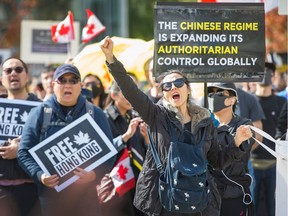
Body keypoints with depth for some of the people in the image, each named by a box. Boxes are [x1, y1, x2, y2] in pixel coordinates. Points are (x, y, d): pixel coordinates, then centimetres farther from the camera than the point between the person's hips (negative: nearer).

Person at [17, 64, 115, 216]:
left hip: (86, 194, 1)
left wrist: (94, 174, -15)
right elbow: (25, 152, 1)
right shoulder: (39, 113, 4)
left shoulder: (96, 114, 7)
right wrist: (40, 175, -18)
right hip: (50, 193, -1)